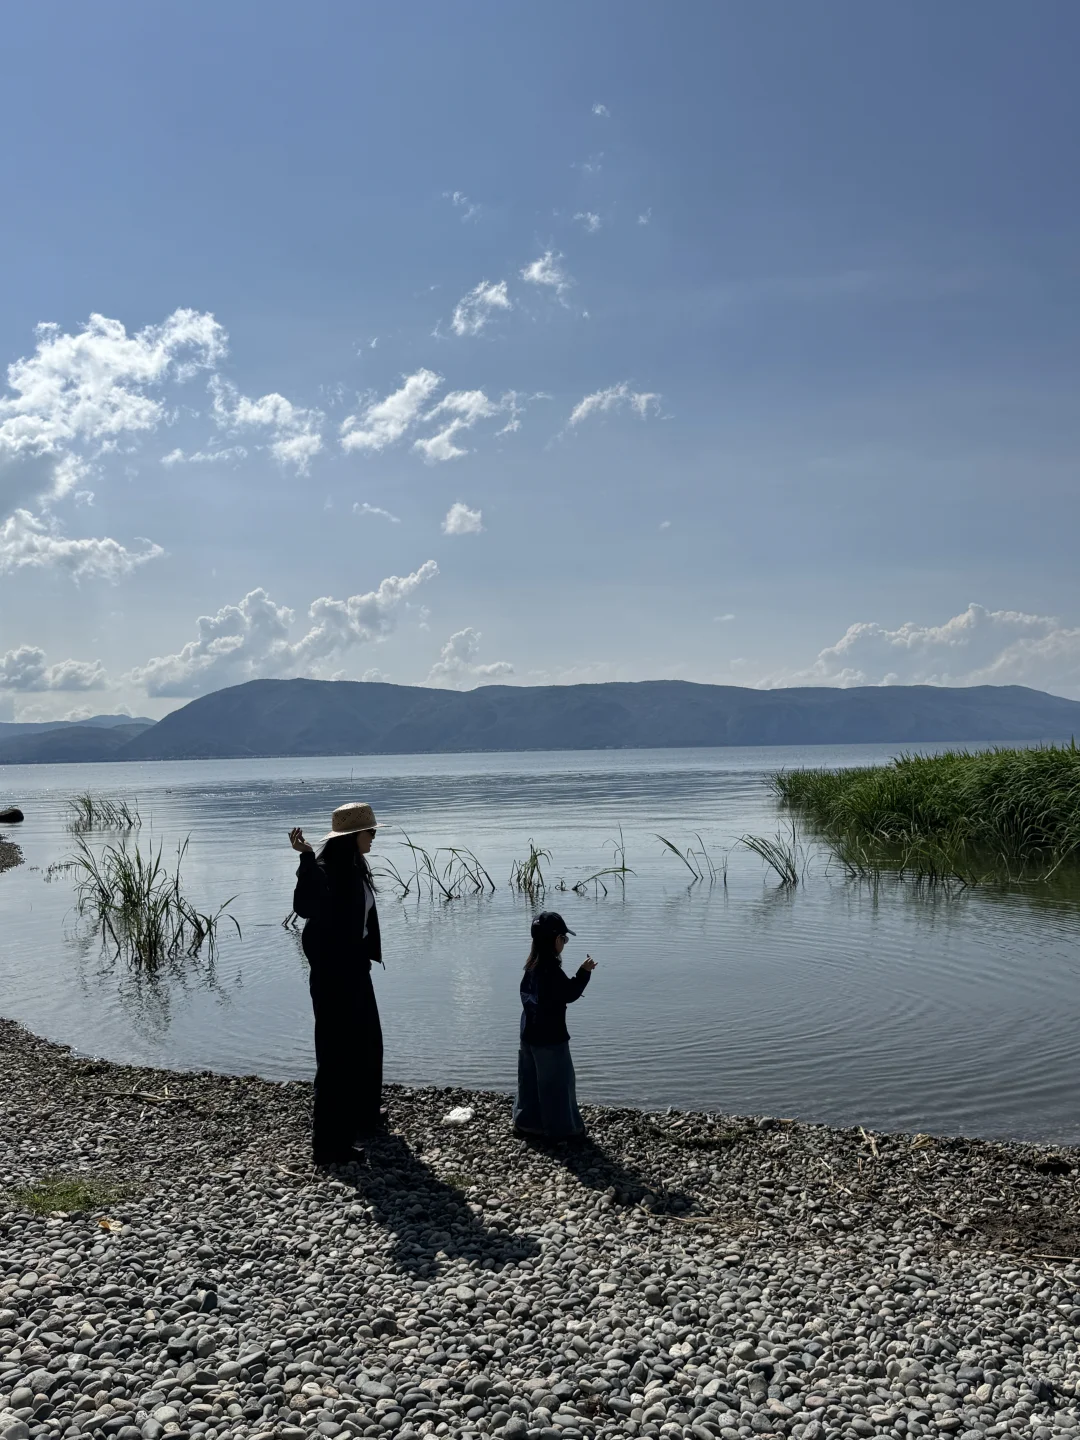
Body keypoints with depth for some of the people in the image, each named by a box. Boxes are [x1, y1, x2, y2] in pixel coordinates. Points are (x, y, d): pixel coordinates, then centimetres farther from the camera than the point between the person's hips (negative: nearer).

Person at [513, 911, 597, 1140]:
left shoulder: (532, 965, 5)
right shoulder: (551, 968, -23)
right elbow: (570, 994, -19)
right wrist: (584, 972, -12)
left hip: (530, 1033, 9)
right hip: (550, 1036, -9)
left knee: (532, 1079, 18)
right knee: (558, 1081, 4)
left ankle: (526, 1121, 26)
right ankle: (562, 1127, 13)